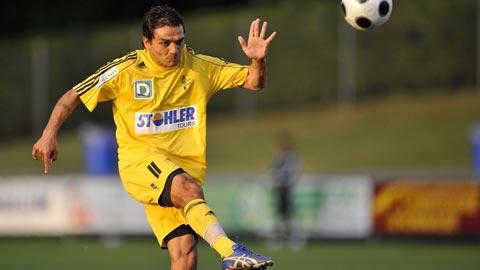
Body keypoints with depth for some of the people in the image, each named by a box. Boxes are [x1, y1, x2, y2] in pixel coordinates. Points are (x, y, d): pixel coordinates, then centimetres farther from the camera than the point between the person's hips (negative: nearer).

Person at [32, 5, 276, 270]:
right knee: (187, 189, -37)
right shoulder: (125, 70, -2)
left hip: (187, 166, 4)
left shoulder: (200, 67, 5)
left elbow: (253, 82, 9)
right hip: (138, 160, -4)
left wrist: (258, 60, -12)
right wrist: (49, 135, -8)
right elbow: (72, 97, 4)